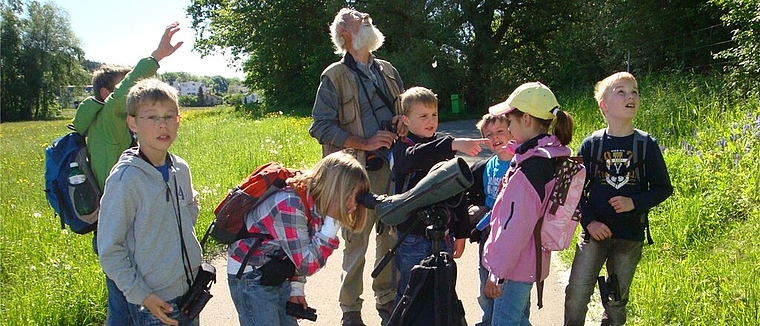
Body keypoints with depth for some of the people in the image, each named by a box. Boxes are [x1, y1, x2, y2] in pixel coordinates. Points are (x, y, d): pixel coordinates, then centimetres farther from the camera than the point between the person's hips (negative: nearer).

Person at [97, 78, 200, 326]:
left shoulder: (181, 169, 0)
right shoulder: (125, 179, -16)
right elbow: (109, 250, -13)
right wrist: (141, 295, -15)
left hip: (191, 289, 6)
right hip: (155, 302, -6)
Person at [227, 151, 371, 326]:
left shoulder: (316, 202, -6)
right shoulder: (289, 206, -30)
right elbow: (308, 264, -28)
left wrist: (296, 288, 3)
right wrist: (332, 221, -30)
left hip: (277, 276, 8)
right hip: (250, 277, -8)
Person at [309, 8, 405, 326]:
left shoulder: (388, 71, 15)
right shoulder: (334, 76, -2)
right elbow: (320, 126, -8)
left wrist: (404, 121, 0)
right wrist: (364, 143, -16)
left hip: (393, 167, 5)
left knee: (391, 237, 9)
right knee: (356, 242, -2)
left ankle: (387, 300, 26)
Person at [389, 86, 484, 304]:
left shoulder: (444, 147, 7)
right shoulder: (402, 148, -8)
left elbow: (457, 192, 13)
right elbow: (415, 157, -34)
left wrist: (461, 233, 12)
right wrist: (453, 144, -45)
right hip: (413, 239, -5)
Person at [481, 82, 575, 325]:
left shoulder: (531, 167, -25)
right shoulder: (550, 157, 5)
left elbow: (515, 226, -24)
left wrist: (496, 272, -18)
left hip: (515, 266, -9)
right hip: (528, 262, 9)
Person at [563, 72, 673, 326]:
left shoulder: (647, 145, -3)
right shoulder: (590, 145, -3)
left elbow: (663, 188, 0)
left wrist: (634, 203, -15)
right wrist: (588, 221, -12)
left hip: (630, 236, 1)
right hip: (595, 231, 0)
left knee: (616, 301, 12)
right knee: (576, 294, -3)